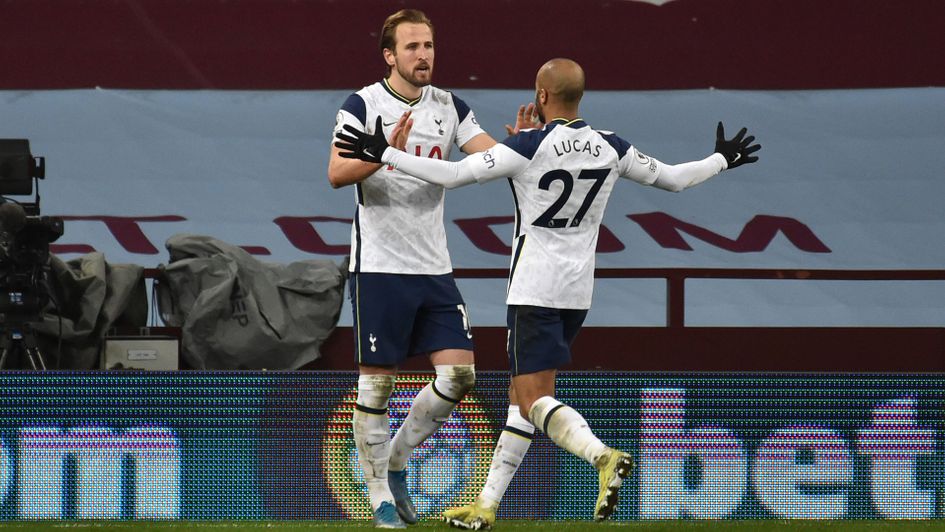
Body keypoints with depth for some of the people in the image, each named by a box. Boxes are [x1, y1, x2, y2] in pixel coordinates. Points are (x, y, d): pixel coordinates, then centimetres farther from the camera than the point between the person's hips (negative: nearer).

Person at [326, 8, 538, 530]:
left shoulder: (449, 107, 9)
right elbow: (337, 173, -18)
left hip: (434, 268, 5)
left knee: (459, 374, -2)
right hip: (379, 266, -5)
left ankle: (396, 461, 17)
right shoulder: (363, 105, -6)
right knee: (377, 383, -2)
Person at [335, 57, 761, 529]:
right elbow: (673, 179, 16)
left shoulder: (530, 147, -14)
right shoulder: (611, 148, 3)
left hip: (534, 291, -7)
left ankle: (603, 457, -34)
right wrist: (723, 160, 35)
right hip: (578, 291, 7)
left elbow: (452, 175, -16)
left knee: (533, 400, -9)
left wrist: (383, 154, -9)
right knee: (521, 395, 14)